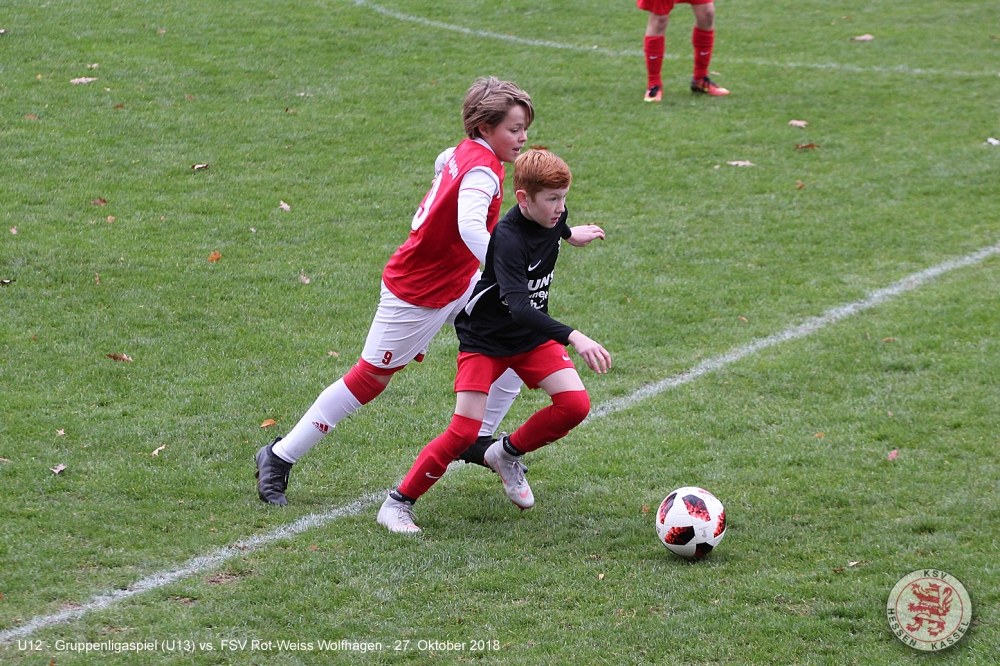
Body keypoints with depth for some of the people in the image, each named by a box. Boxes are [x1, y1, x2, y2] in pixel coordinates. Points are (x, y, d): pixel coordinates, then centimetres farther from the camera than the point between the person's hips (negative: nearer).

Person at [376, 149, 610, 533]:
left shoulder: (552, 216, -8)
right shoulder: (507, 239, -31)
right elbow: (518, 308, -42)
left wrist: (569, 234, 40)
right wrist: (573, 338, -51)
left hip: (534, 334, 7)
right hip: (485, 338, -7)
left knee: (576, 404, -11)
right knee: (465, 430, -17)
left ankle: (507, 454, 14)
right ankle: (398, 504, -3)